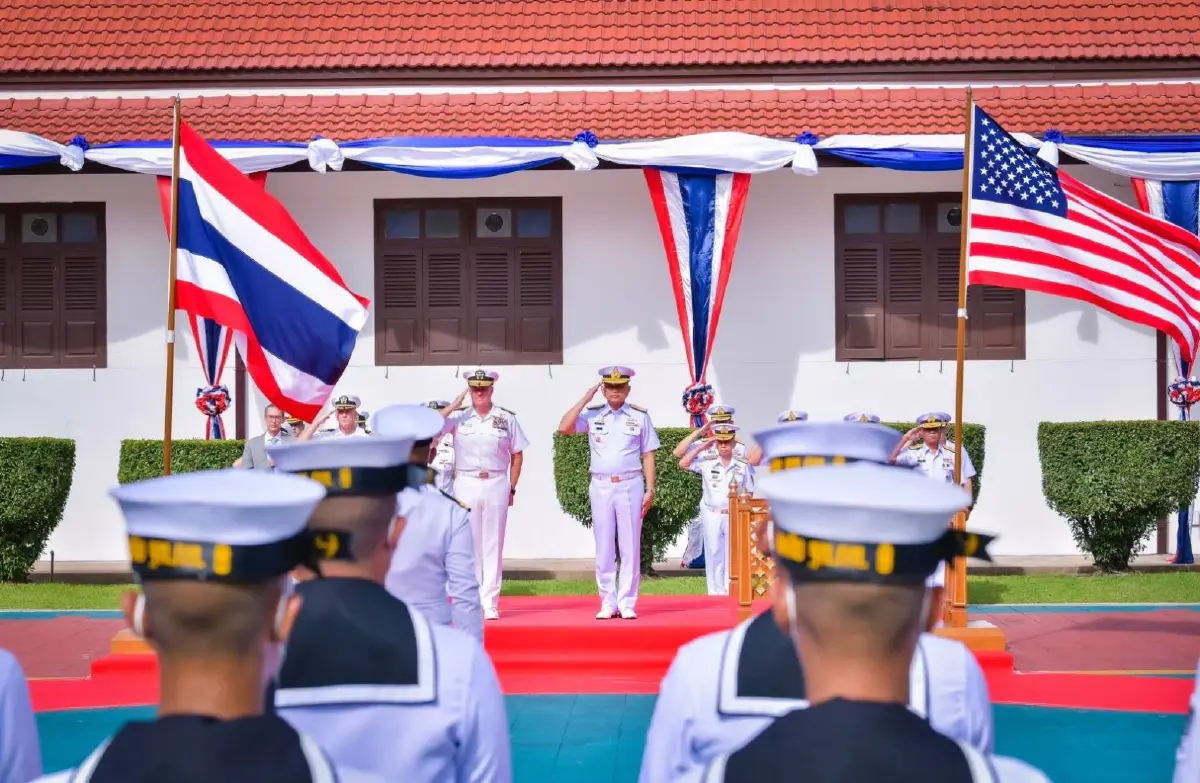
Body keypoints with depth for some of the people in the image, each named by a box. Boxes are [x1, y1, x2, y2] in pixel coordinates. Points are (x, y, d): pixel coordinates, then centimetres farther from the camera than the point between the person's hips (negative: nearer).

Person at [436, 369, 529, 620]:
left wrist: (512, 488, 3)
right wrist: (453, 406, -11)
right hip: (466, 485, 0)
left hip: (496, 485, 0)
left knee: (493, 544, 2)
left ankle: (490, 603, 6)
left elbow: (517, 455, 8)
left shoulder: (506, 418, 4)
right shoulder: (458, 417, 3)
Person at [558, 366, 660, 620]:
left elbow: (648, 455, 4)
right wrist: (585, 399, -8)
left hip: (630, 486, -1)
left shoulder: (640, 416, 3)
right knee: (603, 548, 5)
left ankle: (627, 603, 7)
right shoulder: (592, 414, 5)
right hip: (601, 487, 1)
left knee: (630, 547, 1)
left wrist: (650, 489, -2)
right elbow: (564, 428, -9)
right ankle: (608, 603, 12)